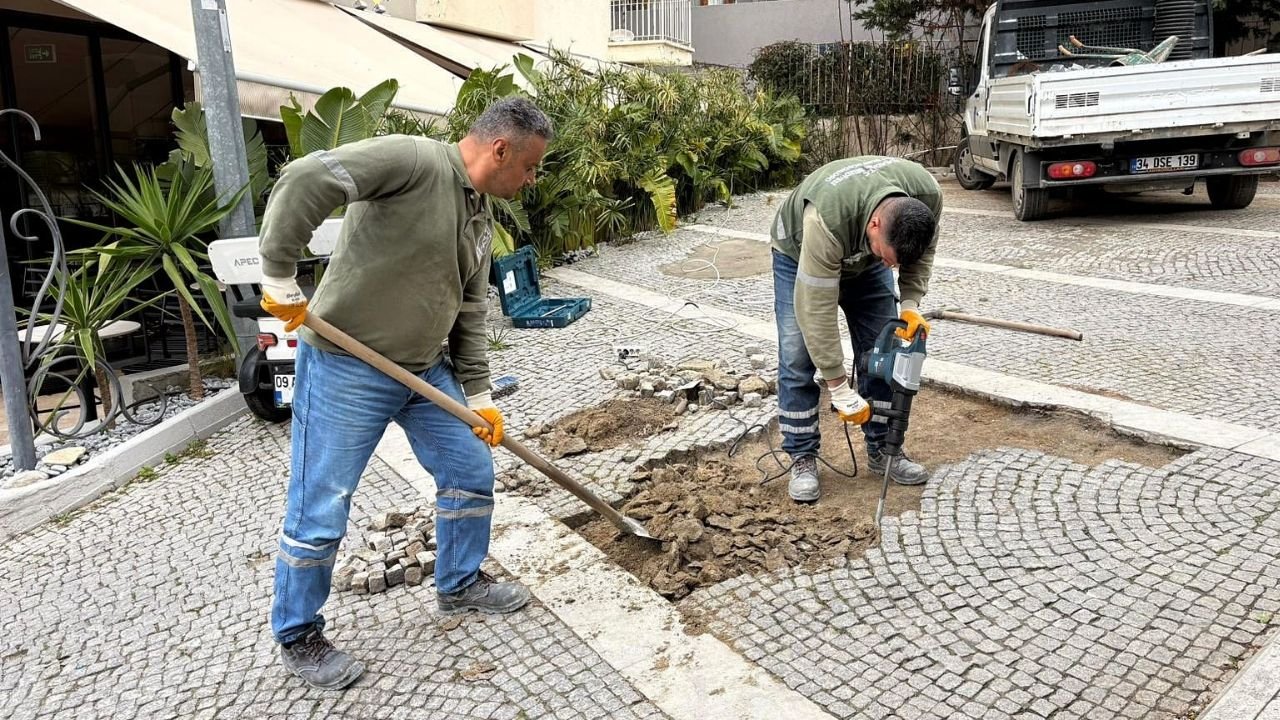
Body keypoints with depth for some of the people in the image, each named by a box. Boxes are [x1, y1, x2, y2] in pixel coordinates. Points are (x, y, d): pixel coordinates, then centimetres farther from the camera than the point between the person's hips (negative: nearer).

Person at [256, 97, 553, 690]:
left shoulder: (481, 221, 10)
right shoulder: (415, 160, -18)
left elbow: (469, 315, 13)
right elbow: (305, 180, -28)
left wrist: (478, 396, 11)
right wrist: (281, 281, -25)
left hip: (424, 369, 8)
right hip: (345, 368, -8)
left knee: (472, 471, 14)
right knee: (319, 513, 3)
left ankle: (460, 585, 36)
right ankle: (297, 638, 24)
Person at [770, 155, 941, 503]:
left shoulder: (928, 194, -31)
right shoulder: (826, 220, -45)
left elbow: (922, 251, -8)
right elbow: (816, 309, -39)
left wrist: (910, 304, -22)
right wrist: (838, 388, -35)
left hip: (864, 257, 4)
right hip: (799, 253, -4)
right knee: (797, 359, -10)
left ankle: (882, 450, 12)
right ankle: (802, 459, 1)